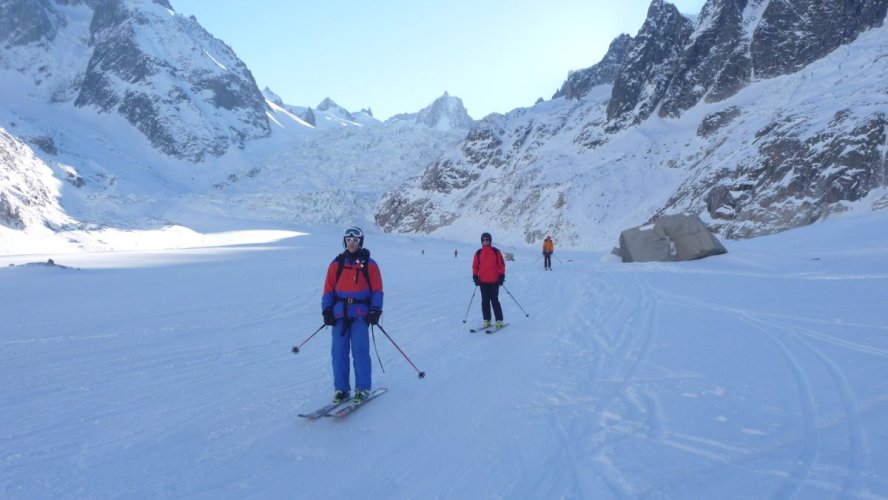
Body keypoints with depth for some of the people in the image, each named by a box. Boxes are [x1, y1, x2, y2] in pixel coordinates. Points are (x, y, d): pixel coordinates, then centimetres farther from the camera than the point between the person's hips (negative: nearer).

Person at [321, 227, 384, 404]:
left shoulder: (369, 264, 5)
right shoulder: (336, 264, 9)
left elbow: (377, 290, 4)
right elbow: (328, 289, 9)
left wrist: (375, 310, -7)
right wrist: (326, 310, -1)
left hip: (361, 312, -2)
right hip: (340, 311, 2)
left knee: (360, 350, -7)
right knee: (339, 350, 1)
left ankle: (363, 388, 5)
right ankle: (341, 388, 12)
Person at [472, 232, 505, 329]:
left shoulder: (496, 251, 1)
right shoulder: (478, 253, 6)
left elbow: (501, 265, 3)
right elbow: (475, 266, 10)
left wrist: (501, 276, -5)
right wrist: (475, 277, 1)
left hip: (494, 281, -2)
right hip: (483, 281, 3)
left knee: (494, 300, -4)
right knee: (485, 301, 6)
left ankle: (499, 320, 4)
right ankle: (486, 320, 14)